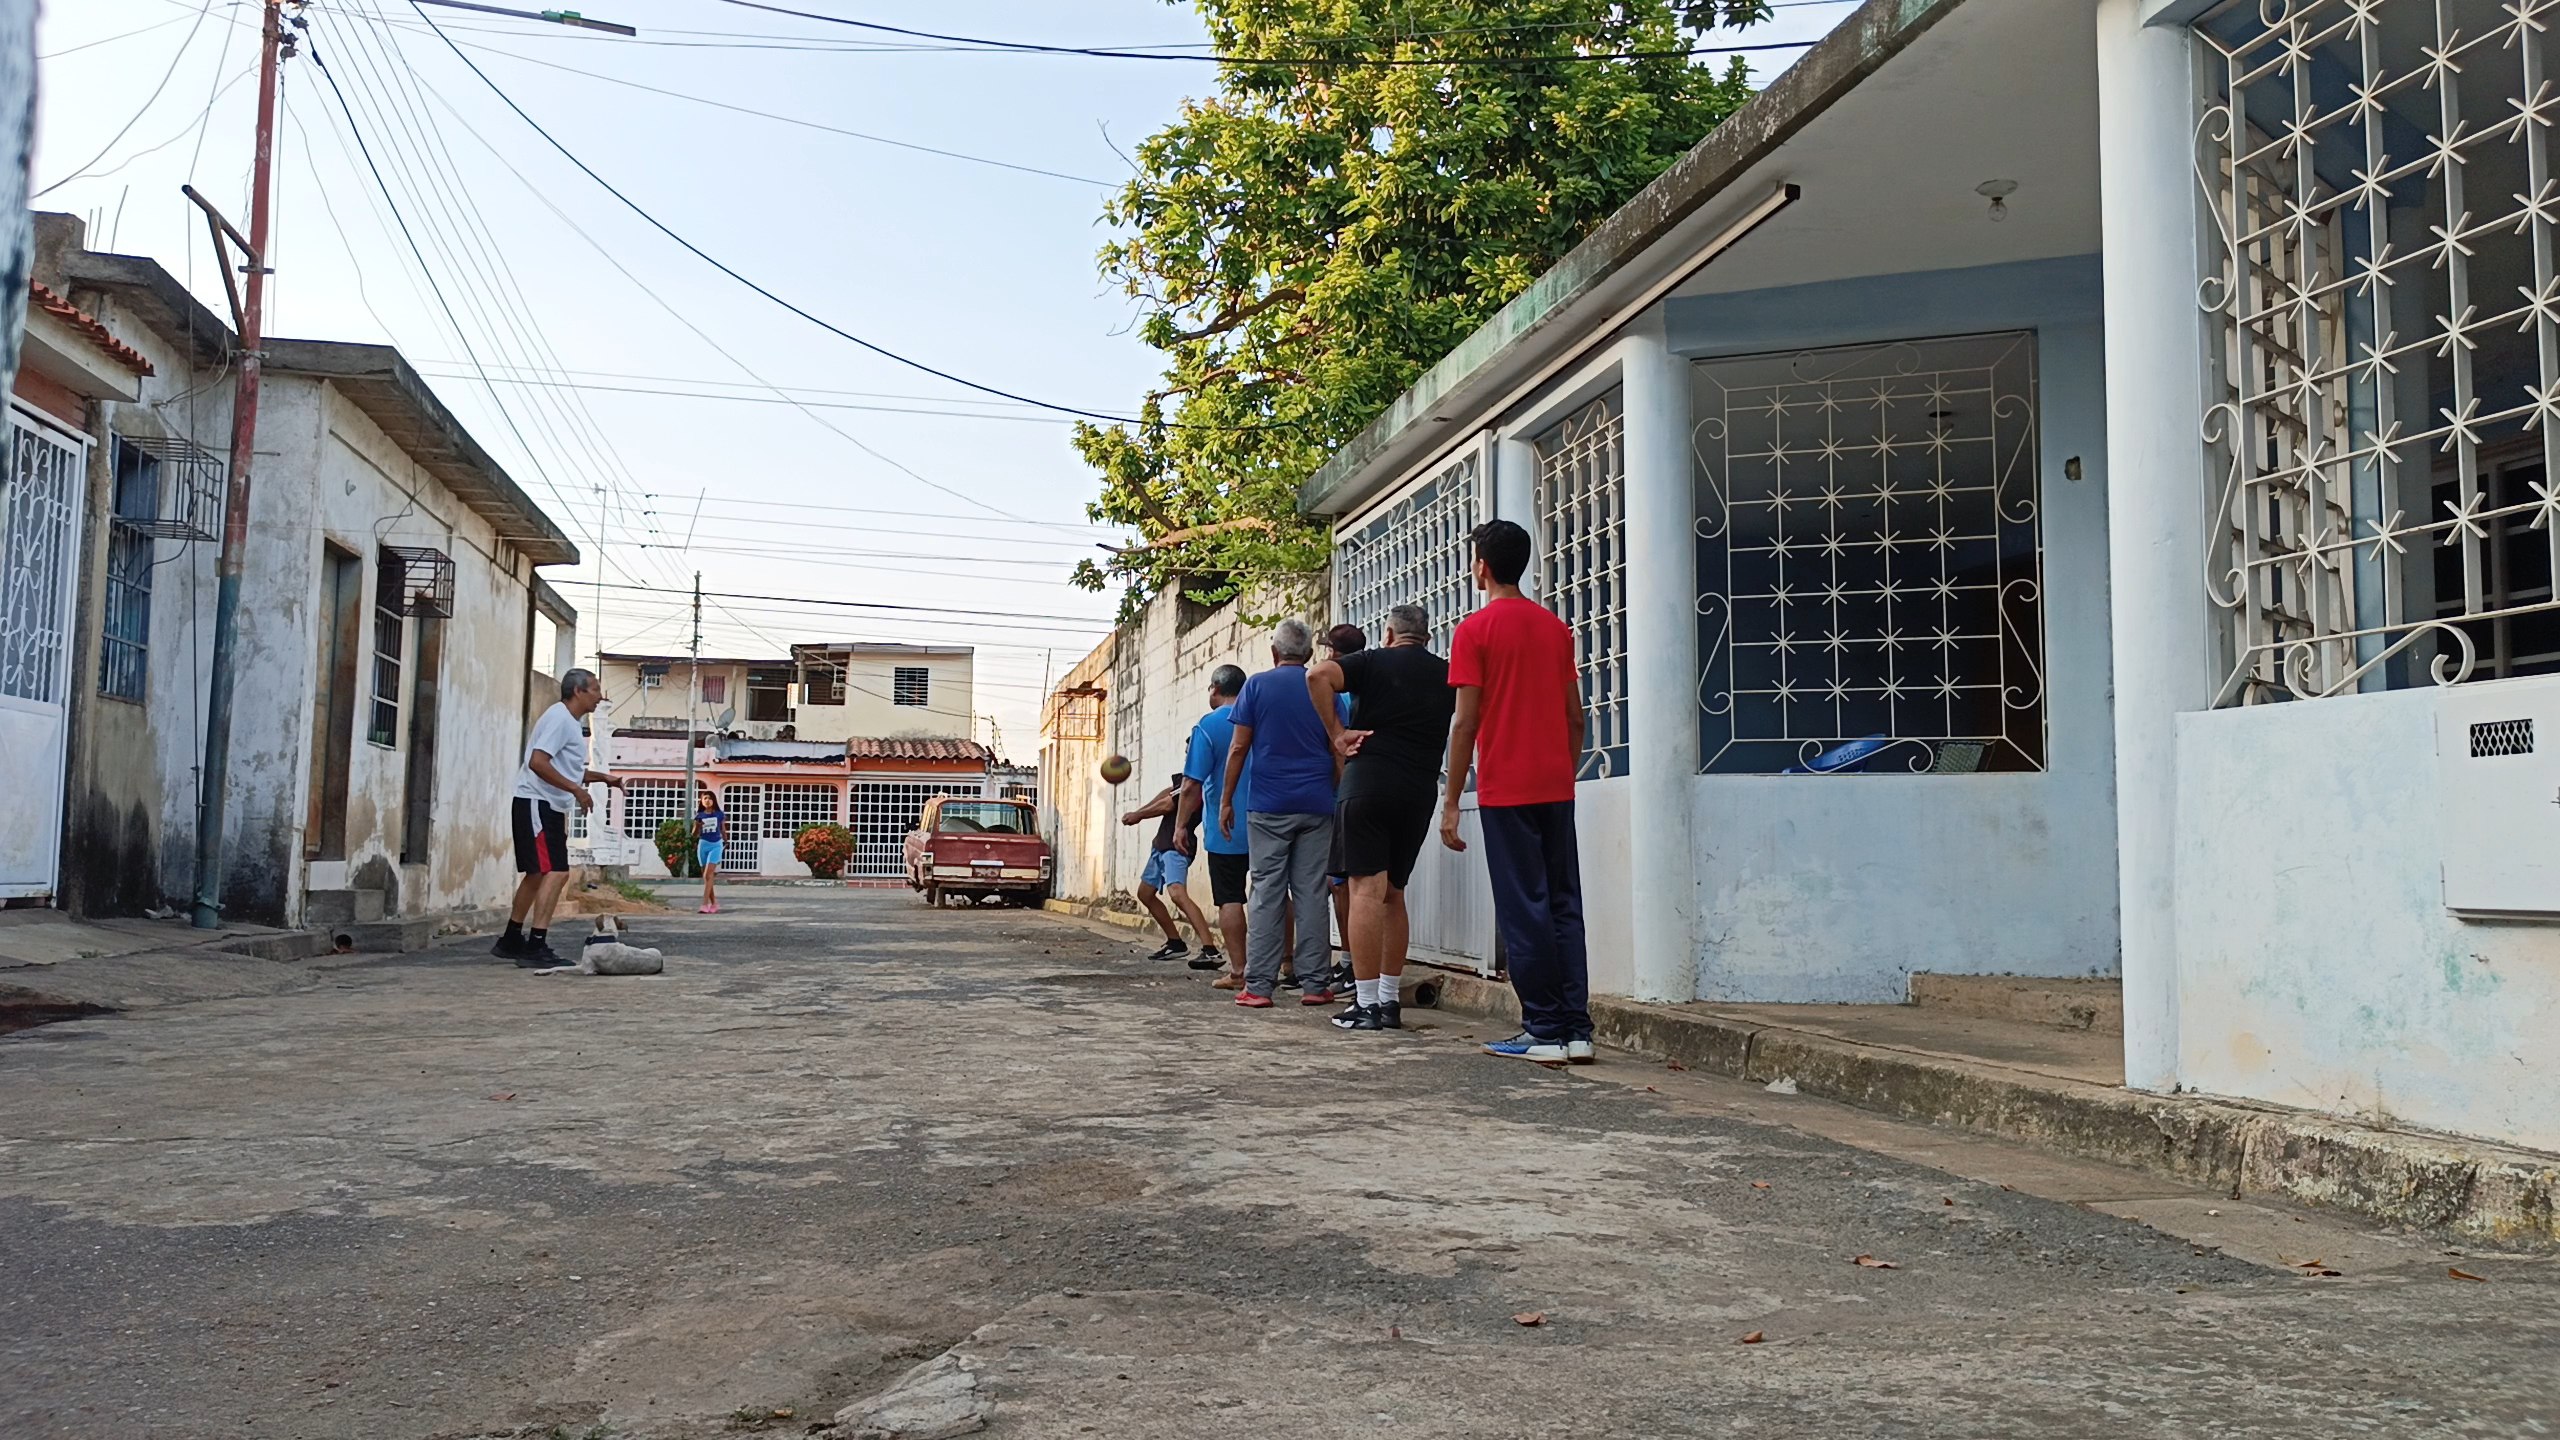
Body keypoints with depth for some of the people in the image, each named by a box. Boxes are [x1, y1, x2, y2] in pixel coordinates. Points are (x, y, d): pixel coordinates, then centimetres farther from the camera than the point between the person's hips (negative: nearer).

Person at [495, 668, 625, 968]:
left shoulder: (573, 723, 18)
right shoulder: (559, 718, -13)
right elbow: (538, 762, -24)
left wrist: (603, 778, 17)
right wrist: (577, 790, -24)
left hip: (550, 807, 11)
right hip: (537, 804, -11)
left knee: (537, 874, 17)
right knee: (556, 873, -17)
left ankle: (511, 941, 28)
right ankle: (535, 947, -21)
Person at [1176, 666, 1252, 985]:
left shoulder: (1207, 726, -7)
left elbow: (1192, 785, -12)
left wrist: (1181, 825, -3)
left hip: (1224, 831, -4)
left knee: (1230, 899, 1)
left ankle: (1237, 971, 0)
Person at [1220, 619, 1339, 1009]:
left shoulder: (1257, 686, 2)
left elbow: (1239, 747, -1)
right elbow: (1337, 750, 5)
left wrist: (1226, 800, 5)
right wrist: (1340, 798, 16)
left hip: (1269, 806, -1)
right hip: (1316, 805, 2)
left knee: (1266, 893, 0)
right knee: (1312, 893, 4)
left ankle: (1258, 985, -2)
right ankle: (1314, 984, 5)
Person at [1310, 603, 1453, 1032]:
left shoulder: (1375, 661, 2)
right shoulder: (1447, 674, 13)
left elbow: (1318, 676, -14)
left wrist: (1337, 733, -9)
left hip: (1369, 781, -4)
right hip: (1421, 789, 4)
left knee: (1366, 888, -6)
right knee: (1393, 893, 14)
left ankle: (1366, 1005, -10)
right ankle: (1391, 1001, 15)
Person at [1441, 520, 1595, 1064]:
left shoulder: (1475, 630, -5)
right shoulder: (1556, 627, 12)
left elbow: (1466, 722, -9)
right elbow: (1575, 717, 13)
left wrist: (1451, 802, -6)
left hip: (1505, 790, -5)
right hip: (1556, 789, 6)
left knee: (1523, 909, -2)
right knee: (1563, 905, 7)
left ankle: (1544, 1030, -1)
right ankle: (1577, 1030, 6)